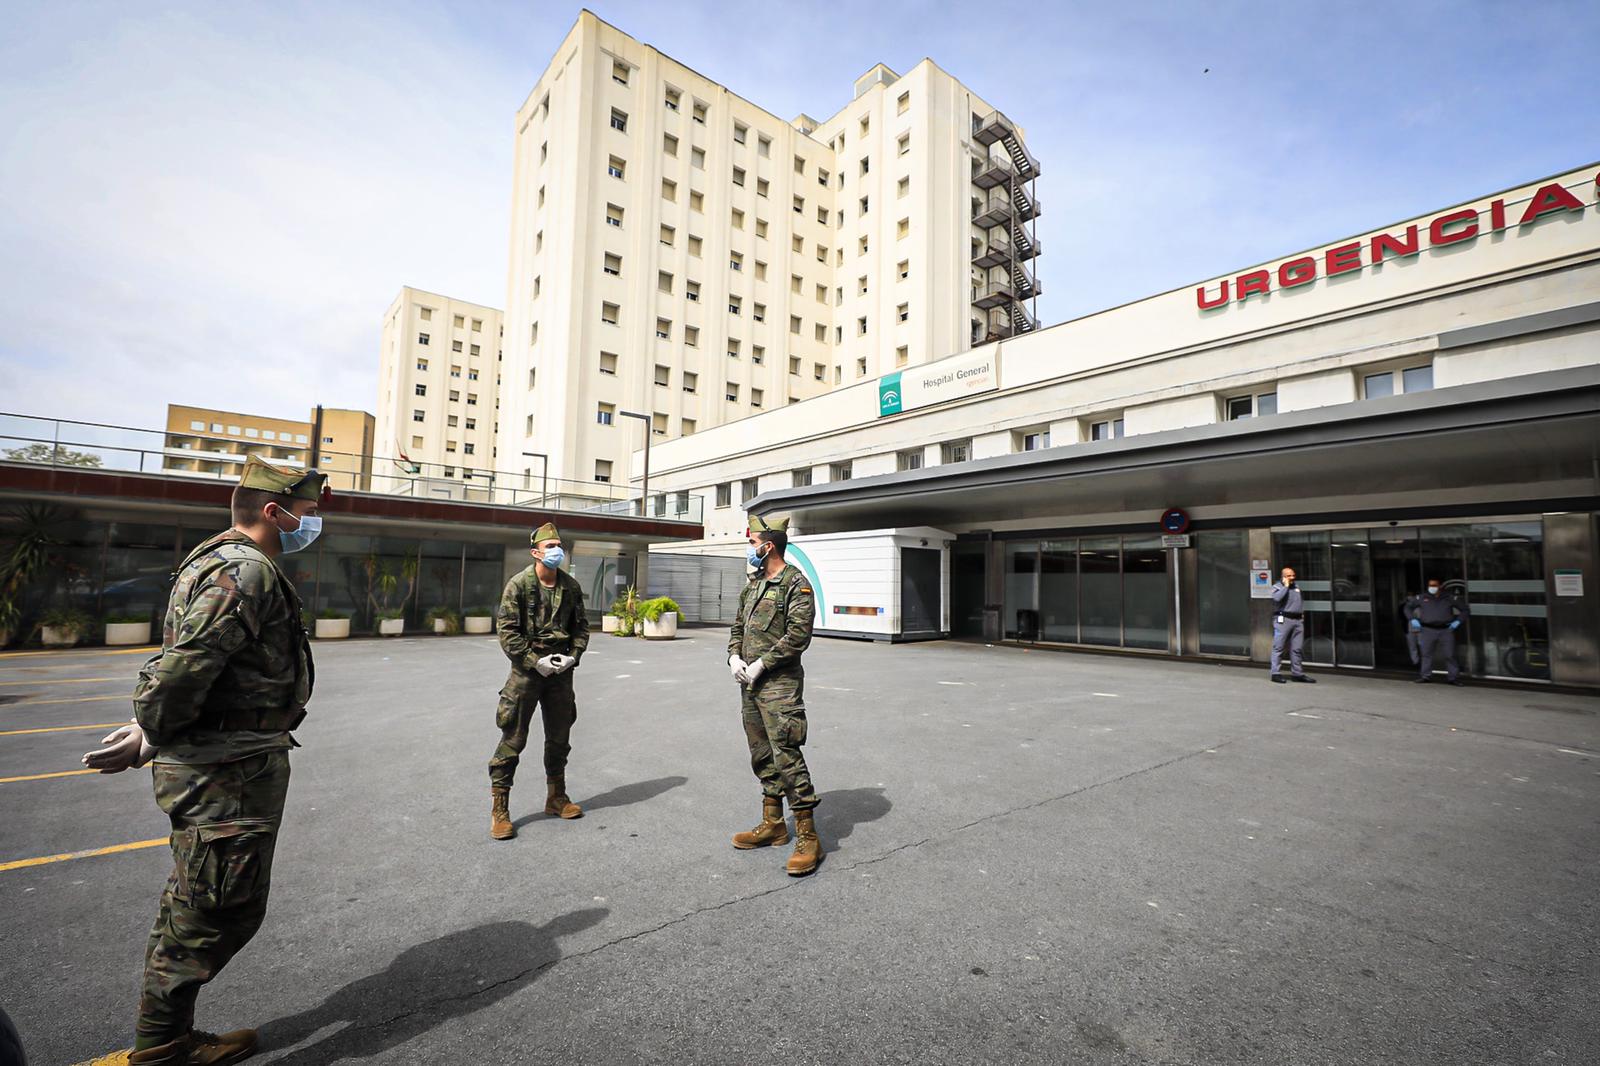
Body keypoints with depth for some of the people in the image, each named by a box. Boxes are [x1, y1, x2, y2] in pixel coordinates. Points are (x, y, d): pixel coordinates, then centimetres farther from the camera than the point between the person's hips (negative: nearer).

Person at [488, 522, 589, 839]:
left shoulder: (571, 585, 4)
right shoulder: (519, 585, -8)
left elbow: (581, 625, 10)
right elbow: (507, 630, -11)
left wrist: (573, 655, -5)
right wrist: (535, 661, -16)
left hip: (561, 670, 5)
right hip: (527, 670, -4)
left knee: (559, 738, 15)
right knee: (513, 739, 0)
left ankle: (556, 797, 31)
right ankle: (499, 809, 12)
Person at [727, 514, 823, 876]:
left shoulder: (796, 584, -11)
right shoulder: (753, 584, 15)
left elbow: (798, 634, -19)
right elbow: (738, 626, 20)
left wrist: (761, 665, -17)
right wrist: (734, 656, 2)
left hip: (779, 684, -9)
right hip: (749, 684, 9)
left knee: (787, 756, -10)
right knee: (762, 755, 15)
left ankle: (807, 837, 0)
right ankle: (772, 825, 29)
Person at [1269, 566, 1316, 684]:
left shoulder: (1297, 587, 19)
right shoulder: (1277, 587, -2)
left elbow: (1302, 600, 30)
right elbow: (1277, 598, -23)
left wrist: (1302, 612, 16)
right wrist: (1285, 586, -13)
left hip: (1298, 620, 7)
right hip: (1283, 620, -6)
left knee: (1297, 649, 8)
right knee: (1278, 647, -4)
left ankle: (1297, 673, 15)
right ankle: (1275, 673, -2)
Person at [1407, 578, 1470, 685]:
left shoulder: (1450, 599, 7)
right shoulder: (1422, 598, 6)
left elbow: (1465, 610, 14)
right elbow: (1408, 607, 17)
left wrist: (1457, 621, 2)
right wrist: (1413, 619, 5)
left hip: (1446, 630, 0)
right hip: (1428, 630, 0)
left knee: (1450, 654, 0)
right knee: (1426, 654, 2)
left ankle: (1452, 677, 8)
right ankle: (1426, 676, 6)